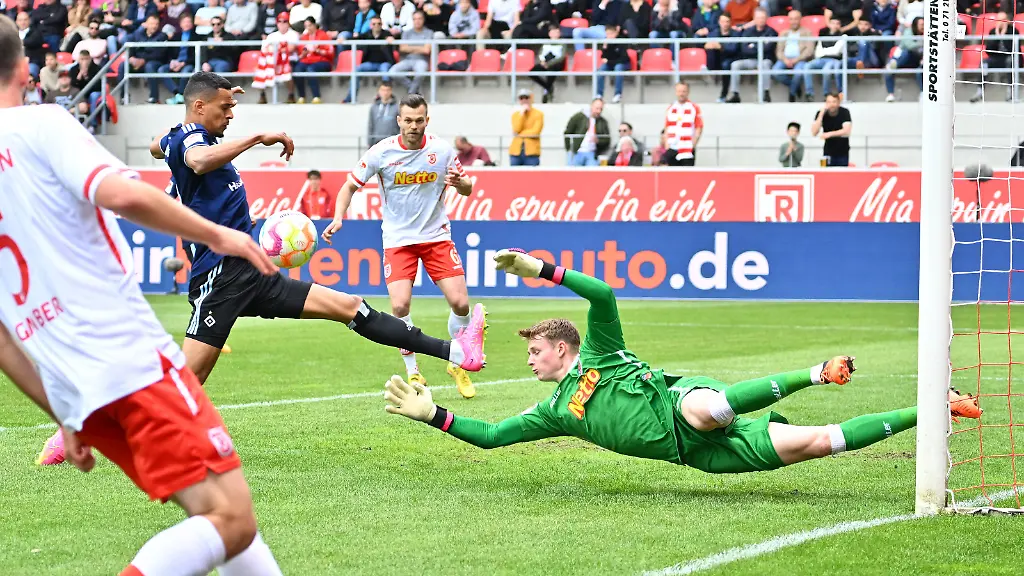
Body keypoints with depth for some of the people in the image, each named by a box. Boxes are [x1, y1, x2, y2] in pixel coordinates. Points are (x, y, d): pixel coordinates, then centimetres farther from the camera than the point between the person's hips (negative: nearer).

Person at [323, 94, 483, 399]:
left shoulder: (442, 150, -6)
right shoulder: (381, 153, -11)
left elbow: (467, 189, 4)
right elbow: (350, 185, -1)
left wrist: (458, 182, -20)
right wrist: (338, 218, -17)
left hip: (437, 236, 1)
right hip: (398, 239, -1)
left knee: (460, 303, -8)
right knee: (400, 306, -16)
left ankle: (458, 365, 18)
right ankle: (413, 373, 4)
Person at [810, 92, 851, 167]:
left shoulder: (844, 112, -13)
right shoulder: (820, 113, -9)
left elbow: (847, 131, -24)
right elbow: (814, 133, -18)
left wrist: (830, 134, -36)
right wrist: (821, 114, -25)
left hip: (842, 152, -1)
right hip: (828, 151, 1)